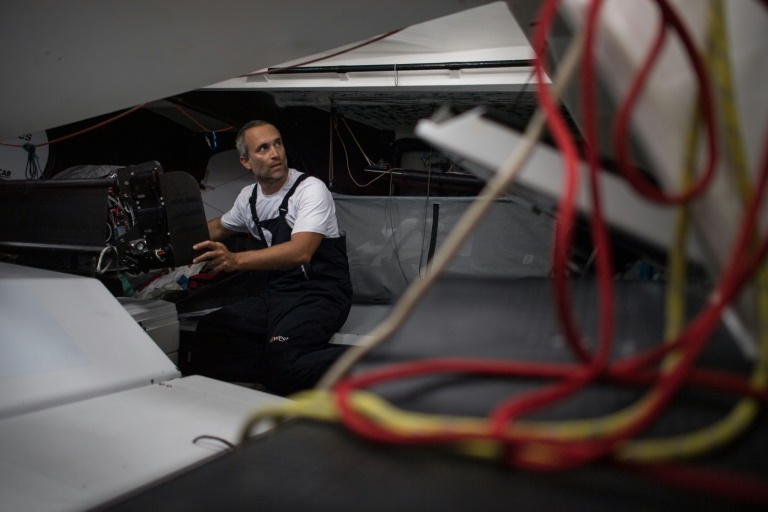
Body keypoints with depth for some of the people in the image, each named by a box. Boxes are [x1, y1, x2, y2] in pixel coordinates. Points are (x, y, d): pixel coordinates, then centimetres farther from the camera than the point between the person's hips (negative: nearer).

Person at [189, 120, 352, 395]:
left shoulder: (311, 189, -12)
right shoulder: (249, 197, 11)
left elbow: (301, 251, -28)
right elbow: (219, 227, 34)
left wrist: (236, 260, -39)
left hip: (321, 293, -7)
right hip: (277, 292, 7)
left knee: (279, 361, -32)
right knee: (209, 330, -14)